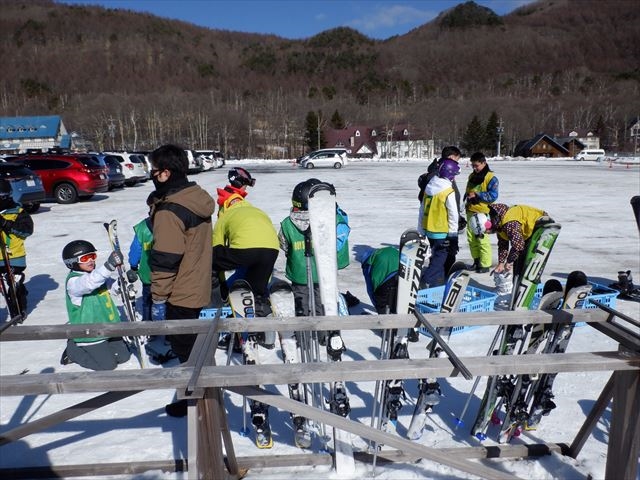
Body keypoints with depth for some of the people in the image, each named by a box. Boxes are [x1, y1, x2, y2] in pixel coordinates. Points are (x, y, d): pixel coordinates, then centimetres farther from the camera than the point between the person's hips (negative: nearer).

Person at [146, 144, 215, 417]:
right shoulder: (198, 197, 2)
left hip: (181, 294, -9)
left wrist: (158, 299, -15)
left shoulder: (169, 211, -24)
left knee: (185, 348, 7)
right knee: (194, 344, 23)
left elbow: (165, 261, -22)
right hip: (200, 288, 9)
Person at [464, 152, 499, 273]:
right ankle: (476, 260, 24)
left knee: (482, 239, -7)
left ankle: (485, 264, 2)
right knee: (471, 238, 12)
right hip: (471, 212, 7)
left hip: (482, 213, -7)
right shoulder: (472, 176, 13)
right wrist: (467, 197, 14)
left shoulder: (491, 178, -9)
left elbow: (493, 196, -16)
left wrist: (476, 195, -19)